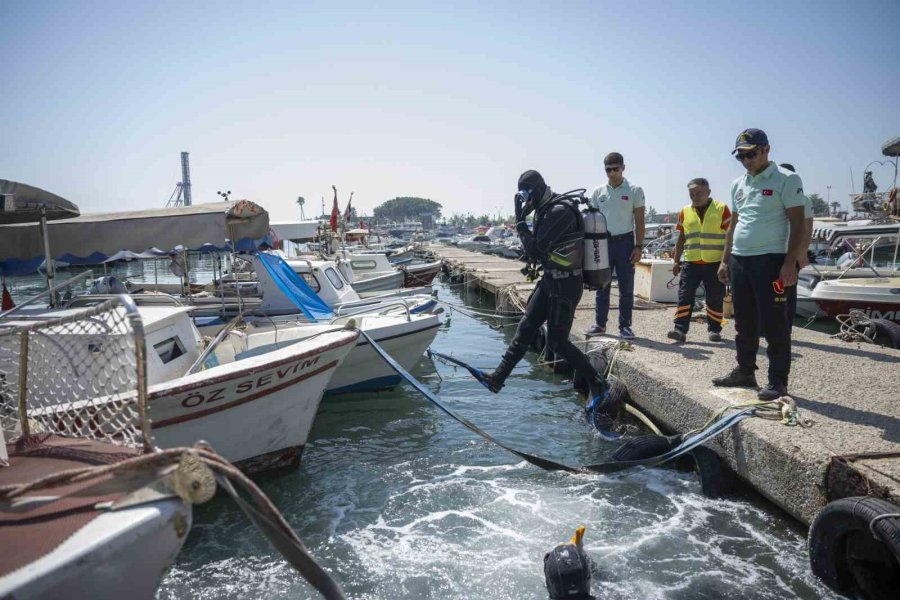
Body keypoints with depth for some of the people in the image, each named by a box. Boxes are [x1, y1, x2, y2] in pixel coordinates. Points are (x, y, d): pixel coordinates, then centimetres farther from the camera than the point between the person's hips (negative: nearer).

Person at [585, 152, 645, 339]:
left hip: (625, 242, -2)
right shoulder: (598, 192, 8)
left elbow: (639, 221, 0)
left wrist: (638, 246, -7)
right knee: (602, 285, 7)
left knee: (626, 287, 2)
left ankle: (625, 326, 9)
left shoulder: (635, 191, 1)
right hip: (603, 242, 2)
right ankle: (600, 324, 15)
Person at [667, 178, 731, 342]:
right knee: (684, 296, -4)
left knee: (715, 299, 5)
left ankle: (714, 329, 17)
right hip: (691, 263, 3)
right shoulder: (685, 212, 9)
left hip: (715, 263, -2)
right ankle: (680, 329, -4)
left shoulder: (721, 209, -1)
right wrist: (676, 261, 12)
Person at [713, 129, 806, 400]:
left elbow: (797, 224, -9)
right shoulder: (738, 184, 15)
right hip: (739, 260, 7)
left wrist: (790, 263, -17)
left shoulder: (786, 180, -5)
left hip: (770, 260, -7)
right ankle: (745, 371, 24)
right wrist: (725, 260, 16)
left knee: (774, 324, -4)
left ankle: (778, 380, 4)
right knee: (744, 322, 13)